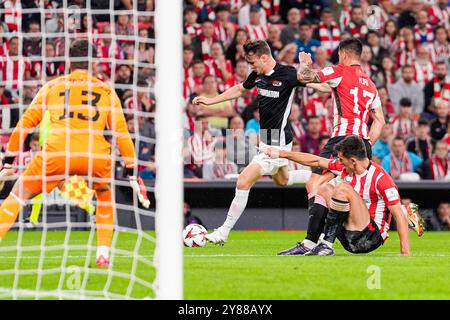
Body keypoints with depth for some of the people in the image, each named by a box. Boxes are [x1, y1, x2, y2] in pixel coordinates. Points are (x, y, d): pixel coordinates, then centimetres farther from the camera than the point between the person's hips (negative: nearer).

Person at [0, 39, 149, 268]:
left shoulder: (52, 86, 18)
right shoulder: (106, 91, 19)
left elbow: (26, 123, 19)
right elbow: (121, 132, 16)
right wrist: (132, 174, 20)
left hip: (57, 153, -1)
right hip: (97, 156, 1)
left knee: (19, 194, 15)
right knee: (106, 195, 32)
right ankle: (103, 254, 21)